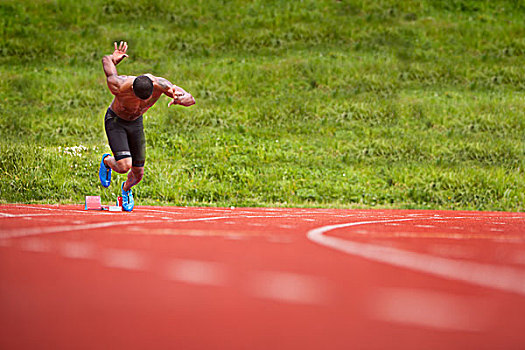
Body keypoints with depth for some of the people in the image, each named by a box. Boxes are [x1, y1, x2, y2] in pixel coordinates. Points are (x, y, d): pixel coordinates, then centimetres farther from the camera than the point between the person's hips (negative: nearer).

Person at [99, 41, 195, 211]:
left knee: (138, 173, 8)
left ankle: (126, 188, 47)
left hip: (135, 122, 4)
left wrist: (181, 100, -49)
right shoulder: (119, 86, -38)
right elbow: (106, 60, -23)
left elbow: (191, 99, -31)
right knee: (124, 166, -24)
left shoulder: (160, 84, -31)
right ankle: (107, 161, 15)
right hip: (115, 120, -4)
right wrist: (114, 59, -6)